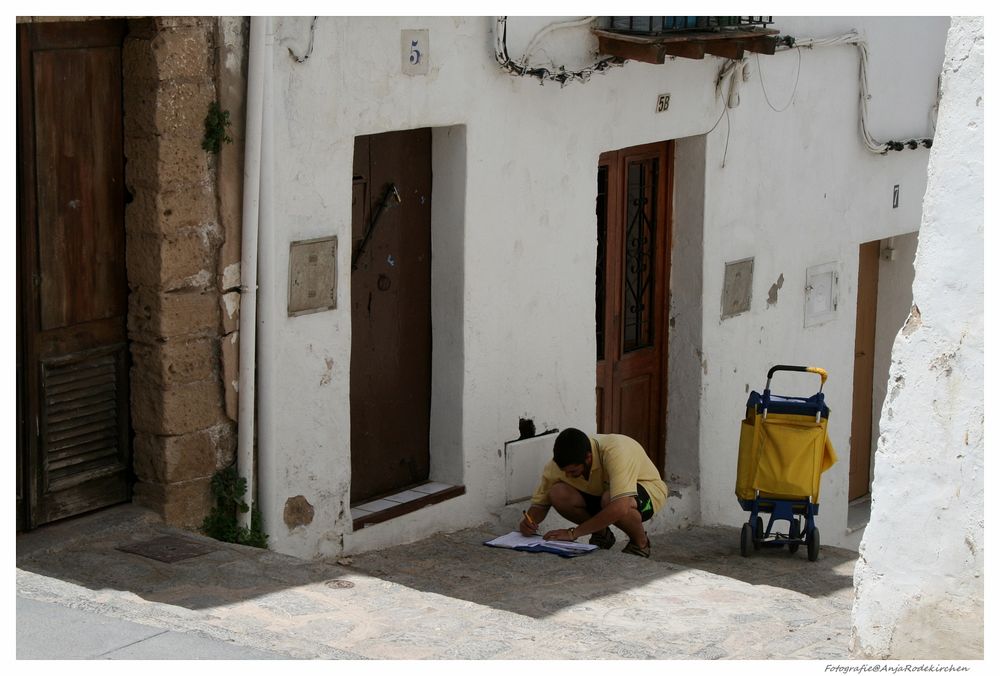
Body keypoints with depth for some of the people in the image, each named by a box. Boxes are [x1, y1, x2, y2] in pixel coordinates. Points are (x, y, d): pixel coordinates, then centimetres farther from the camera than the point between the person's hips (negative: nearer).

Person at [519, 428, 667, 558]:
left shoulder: (614, 452, -40)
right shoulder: (558, 464, -22)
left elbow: (619, 508, -48)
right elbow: (540, 502, -8)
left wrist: (572, 533, -44)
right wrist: (528, 521, -32)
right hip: (599, 492, 5)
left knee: (608, 499, -39)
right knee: (558, 494, -24)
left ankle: (640, 542, -9)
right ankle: (601, 534, 2)